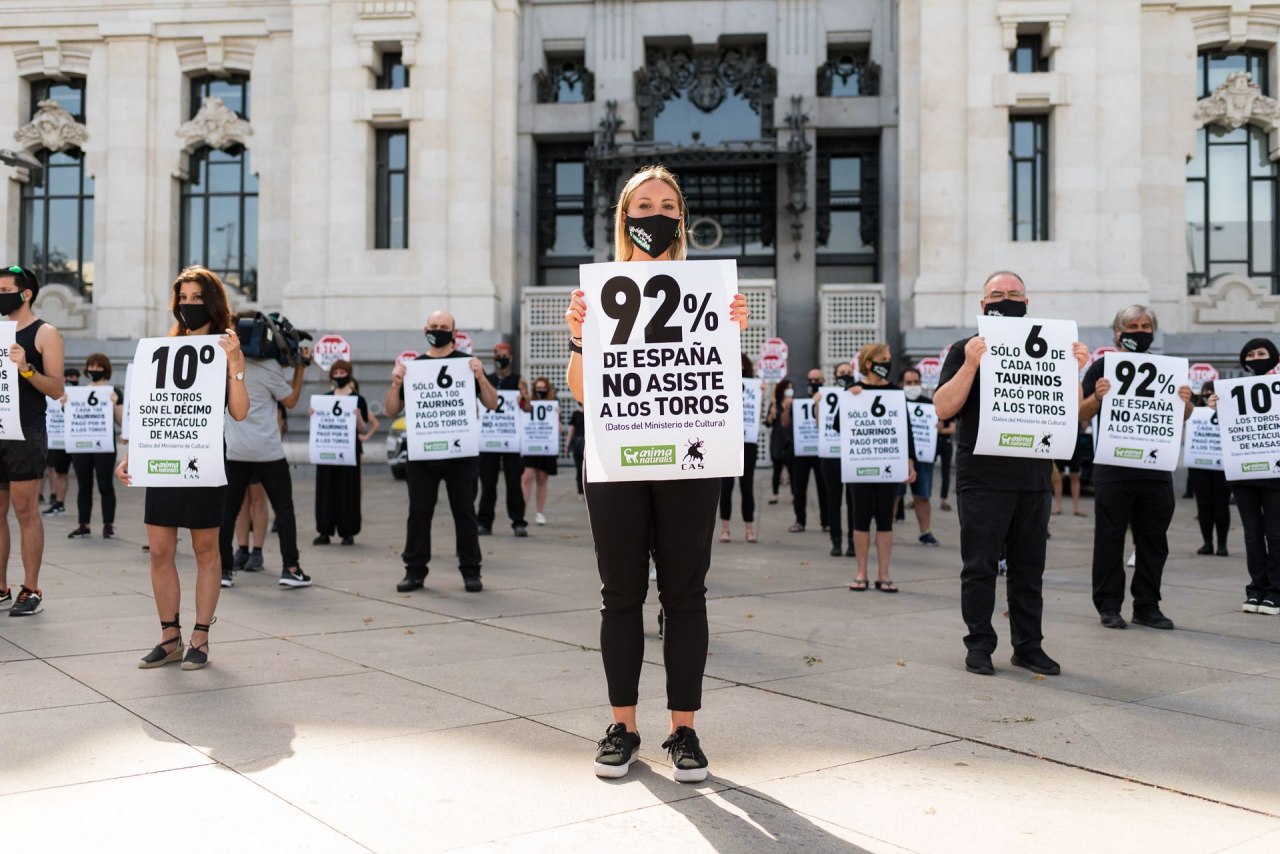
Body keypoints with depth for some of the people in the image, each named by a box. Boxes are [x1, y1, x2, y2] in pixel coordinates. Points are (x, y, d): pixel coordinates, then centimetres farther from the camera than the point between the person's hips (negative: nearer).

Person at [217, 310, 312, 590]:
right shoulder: (268, 366, -10)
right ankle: (290, 569, 0)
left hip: (235, 450, 4)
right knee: (283, 507, 4)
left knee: (229, 508, 9)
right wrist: (300, 368, 3)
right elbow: (290, 401, -3)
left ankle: (223, 569, 9)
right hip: (267, 451, -4)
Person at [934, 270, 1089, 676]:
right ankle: (979, 646, 11)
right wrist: (971, 364, -20)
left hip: (1034, 478, 4)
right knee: (980, 567, 1)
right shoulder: (966, 350, 3)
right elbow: (943, 408, -8)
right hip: (983, 479, -3)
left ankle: (1028, 646, 20)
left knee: (1029, 568, 10)